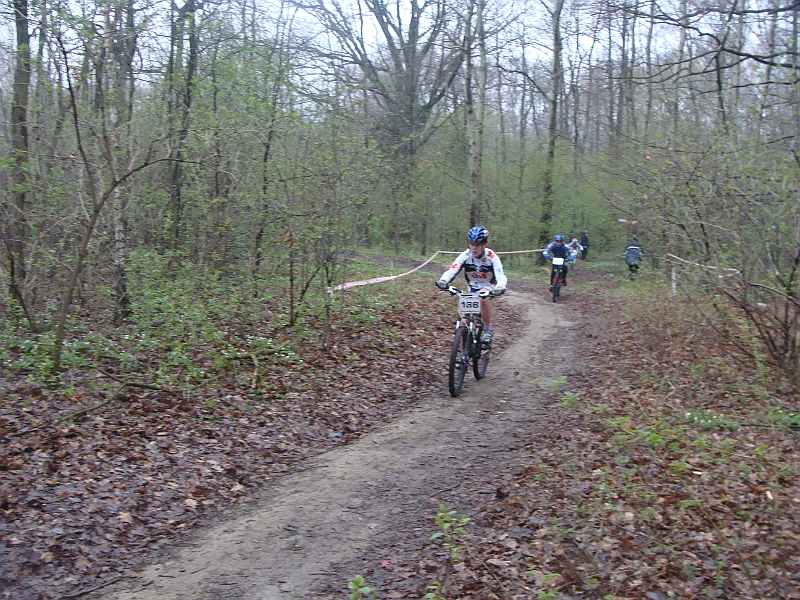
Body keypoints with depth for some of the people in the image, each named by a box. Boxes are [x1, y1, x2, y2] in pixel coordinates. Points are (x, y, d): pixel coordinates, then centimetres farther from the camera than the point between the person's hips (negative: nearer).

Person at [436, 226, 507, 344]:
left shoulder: (492, 257, -25)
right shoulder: (465, 256, -20)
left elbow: (501, 278, -33)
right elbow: (452, 270, -30)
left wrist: (499, 289, -56)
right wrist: (442, 281, -51)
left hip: (488, 286, -3)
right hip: (473, 287, 3)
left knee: (482, 298, -35)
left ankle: (488, 329, -15)